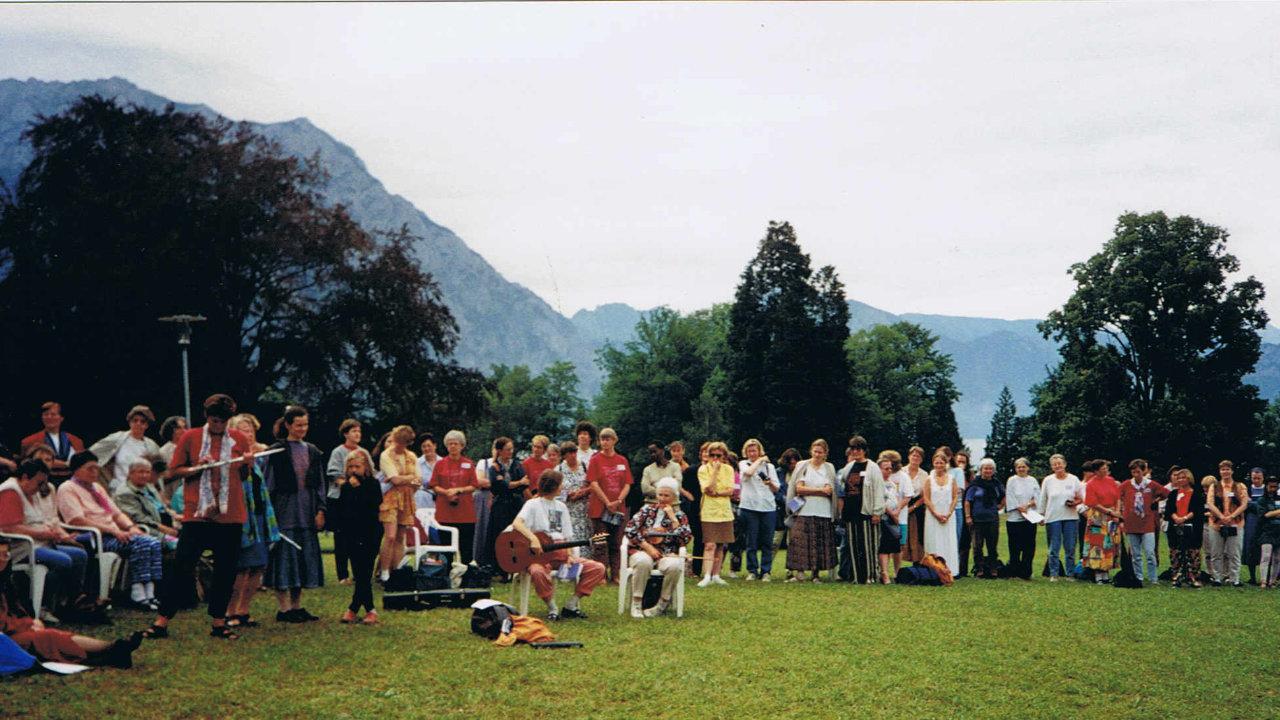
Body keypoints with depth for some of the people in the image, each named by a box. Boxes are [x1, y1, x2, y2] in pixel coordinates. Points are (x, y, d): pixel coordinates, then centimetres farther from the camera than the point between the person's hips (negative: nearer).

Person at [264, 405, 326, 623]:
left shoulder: (312, 452, 12)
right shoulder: (277, 451, -4)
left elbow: (319, 484, 13)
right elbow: (269, 484, -6)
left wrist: (320, 511, 4)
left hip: (306, 512, 5)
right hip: (284, 512, -5)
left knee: (304, 557, 7)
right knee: (285, 556, -5)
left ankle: (296, 606, 14)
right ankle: (284, 608, -1)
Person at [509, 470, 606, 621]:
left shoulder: (561, 507, 19)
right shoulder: (533, 504, -1)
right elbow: (517, 523, -19)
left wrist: (569, 556, -1)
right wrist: (533, 539, -35)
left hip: (561, 554, 6)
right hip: (539, 555, -6)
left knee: (598, 568, -10)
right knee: (538, 572, -42)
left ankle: (571, 605, -2)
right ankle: (552, 608, -18)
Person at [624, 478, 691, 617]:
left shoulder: (679, 516, 13)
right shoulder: (647, 510, 13)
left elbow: (685, 539, -4)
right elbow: (630, 530, 0)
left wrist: (672, 518, -4)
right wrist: (647, 547, -9)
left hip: (667, 555, 0)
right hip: (642, 551, 0)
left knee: (674, 565, -35)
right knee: (642, 562, -38)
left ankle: (663, 603, -15)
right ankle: (636, 603, -24)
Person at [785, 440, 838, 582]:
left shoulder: (829, 468, 11)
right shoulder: (803, 466, 7)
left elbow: (830, 491, 1)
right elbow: (799, 488, -3)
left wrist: (809, 490, -10)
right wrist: (820, 490, -7)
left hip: (824, 512, 1)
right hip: (804, 511, -1)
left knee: (820, 544, 0)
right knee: (800, 542, -9)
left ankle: (815, 574, 6)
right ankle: (798, 572, -5)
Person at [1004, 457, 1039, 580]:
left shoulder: (1032, 481, 14)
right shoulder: (1011, 480, 5)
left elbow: (1037, 497, 6)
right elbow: (1010, 498, -3)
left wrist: (1028, 505, -10)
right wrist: (1019, 508, -12)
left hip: (1030, 518, 3)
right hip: (1014, 518, -3)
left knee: (1029, 547, 1)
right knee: (1015, 547, -2)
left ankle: (1025, 572, 7)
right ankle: (1014, 572, 4)